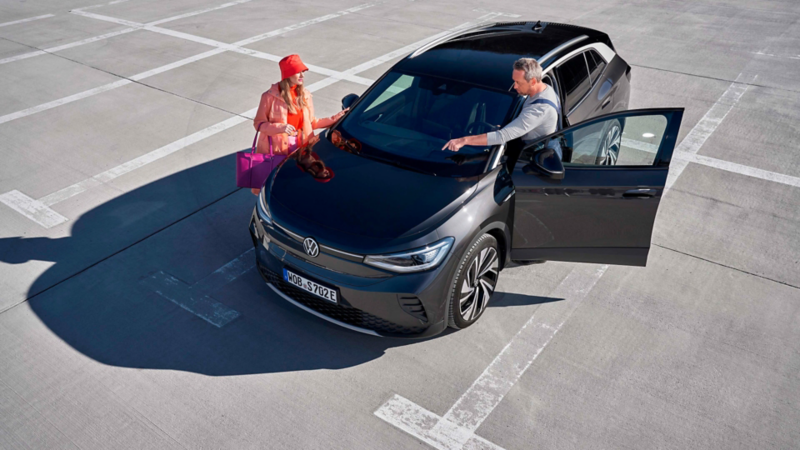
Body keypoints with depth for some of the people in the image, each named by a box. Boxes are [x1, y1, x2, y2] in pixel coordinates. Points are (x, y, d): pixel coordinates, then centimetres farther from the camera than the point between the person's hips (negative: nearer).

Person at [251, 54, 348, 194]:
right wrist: (280, 127, -23)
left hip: (300, 148, 4)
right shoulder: (270, 96, -9)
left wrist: (335, 118, 1)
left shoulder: (304, 95, 6)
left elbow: (312, 123, 10)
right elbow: (258, 123, -7)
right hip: (275, 150, -4)